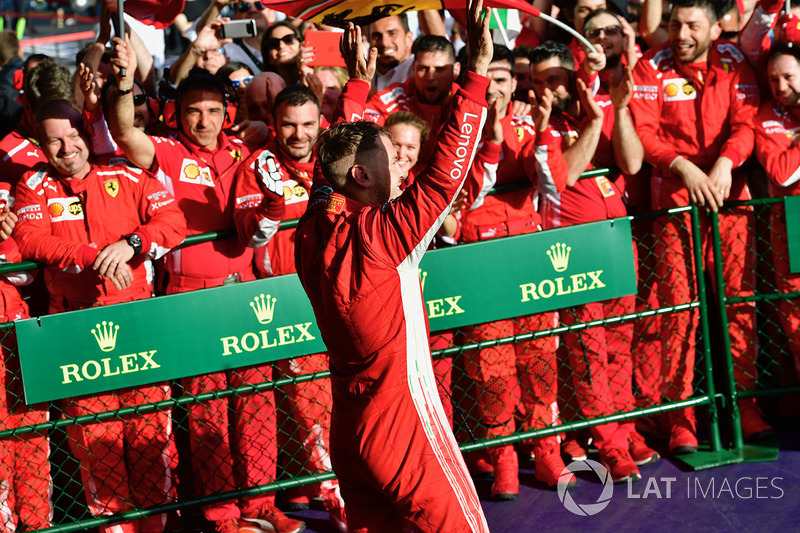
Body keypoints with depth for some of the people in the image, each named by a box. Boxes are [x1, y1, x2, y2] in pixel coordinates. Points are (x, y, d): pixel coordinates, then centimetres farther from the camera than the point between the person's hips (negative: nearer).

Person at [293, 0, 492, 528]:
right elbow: (445, 175, -24)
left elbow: (337, 152, 17)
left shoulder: (313, 230, 1)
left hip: (350, 429, 8)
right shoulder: (378, 236, -21)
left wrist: (360, 83, 27)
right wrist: (478, 70, -23)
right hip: (404, 423, -8)